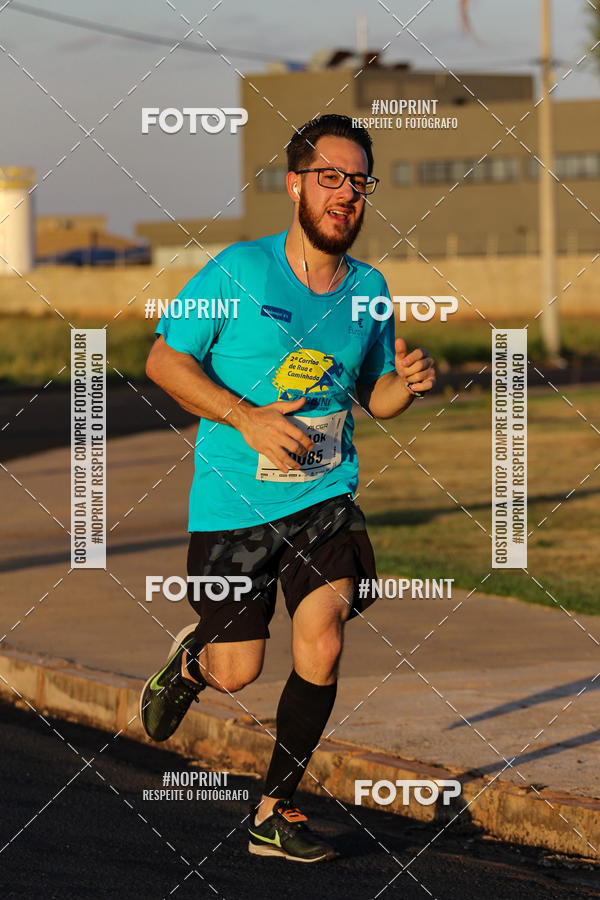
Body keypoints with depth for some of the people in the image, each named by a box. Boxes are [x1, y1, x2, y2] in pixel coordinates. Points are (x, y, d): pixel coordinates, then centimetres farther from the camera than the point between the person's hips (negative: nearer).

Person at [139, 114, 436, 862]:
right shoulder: (239, 270, -10)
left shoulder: (369, 289, 4)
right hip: (233, 502, -3)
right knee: (237, 672, 1)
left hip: (325, 497, 3)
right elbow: (164, 360, -5)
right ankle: (190, 660, 41)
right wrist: (248, 418, -17)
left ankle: (273, 813, 2)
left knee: (321, 645, -15)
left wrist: (405, 382, -8)